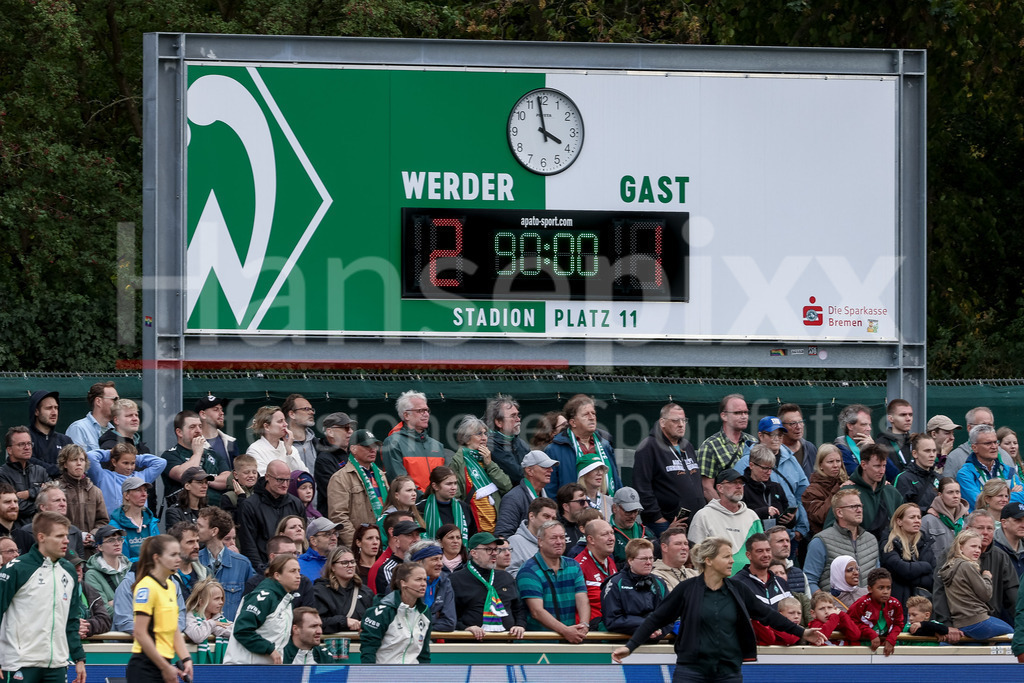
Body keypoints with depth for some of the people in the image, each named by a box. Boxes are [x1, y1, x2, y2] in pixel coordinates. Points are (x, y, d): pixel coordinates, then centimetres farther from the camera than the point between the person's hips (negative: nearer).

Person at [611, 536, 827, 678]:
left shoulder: (737, 590, 5)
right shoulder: (687, 589, -4)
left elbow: (766, 614, 12)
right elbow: (657, 618, -1)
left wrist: (801, 632, 11)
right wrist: (630, 646, -7)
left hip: (728, 671, 3)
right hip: (692, 670, -3)